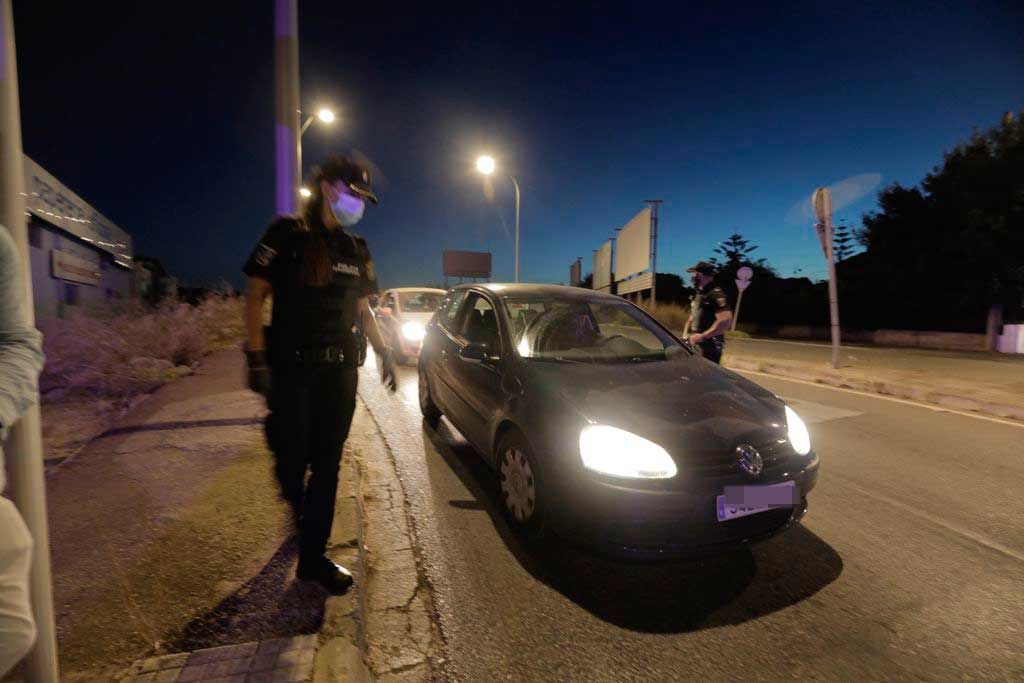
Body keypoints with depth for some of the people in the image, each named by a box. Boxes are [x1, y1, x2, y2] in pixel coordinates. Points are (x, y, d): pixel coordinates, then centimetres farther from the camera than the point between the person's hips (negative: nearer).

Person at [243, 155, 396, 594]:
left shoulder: (356, 250, 13)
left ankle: (313, 558, 17)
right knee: (291, 458, 3)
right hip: (291, 368, -3)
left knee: (327, 465, 4)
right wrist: (257, 356, -12)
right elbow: (255, 296, -3)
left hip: (339, 369, 4)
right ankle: (297, 503, 41)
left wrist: (383, 352, 8)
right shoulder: (286, 234, -1)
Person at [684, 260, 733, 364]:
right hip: (695, 344, 9)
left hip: (709, 345, -9)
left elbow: (725, 321, -24)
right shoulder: (697, 295, 16)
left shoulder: (716, 294, -13)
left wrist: (703, 335, -23)